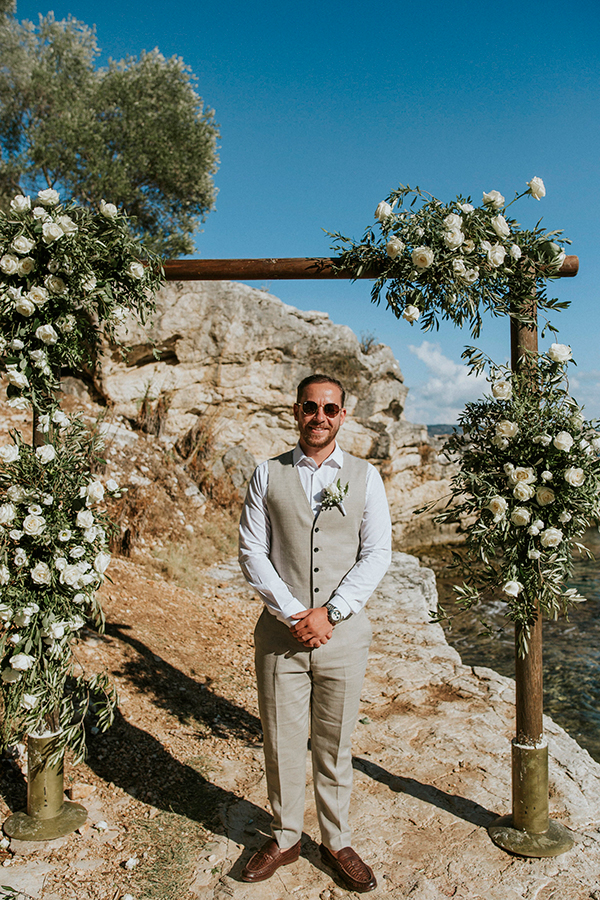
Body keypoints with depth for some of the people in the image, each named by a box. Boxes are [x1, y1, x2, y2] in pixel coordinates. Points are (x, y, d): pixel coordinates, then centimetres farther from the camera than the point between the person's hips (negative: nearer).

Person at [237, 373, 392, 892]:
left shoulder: (364, 477, 2)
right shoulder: (268, 476, 2)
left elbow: (378, 553, -3)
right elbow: (251, 553, -2)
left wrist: (328, 614, -12)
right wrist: (294, 615, -12)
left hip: (343, 631, 0)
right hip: (281, 631, 0)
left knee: (335, 745, 13)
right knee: (281, 742, 12)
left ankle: (337, 843, 33)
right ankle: (285, 838, 34)